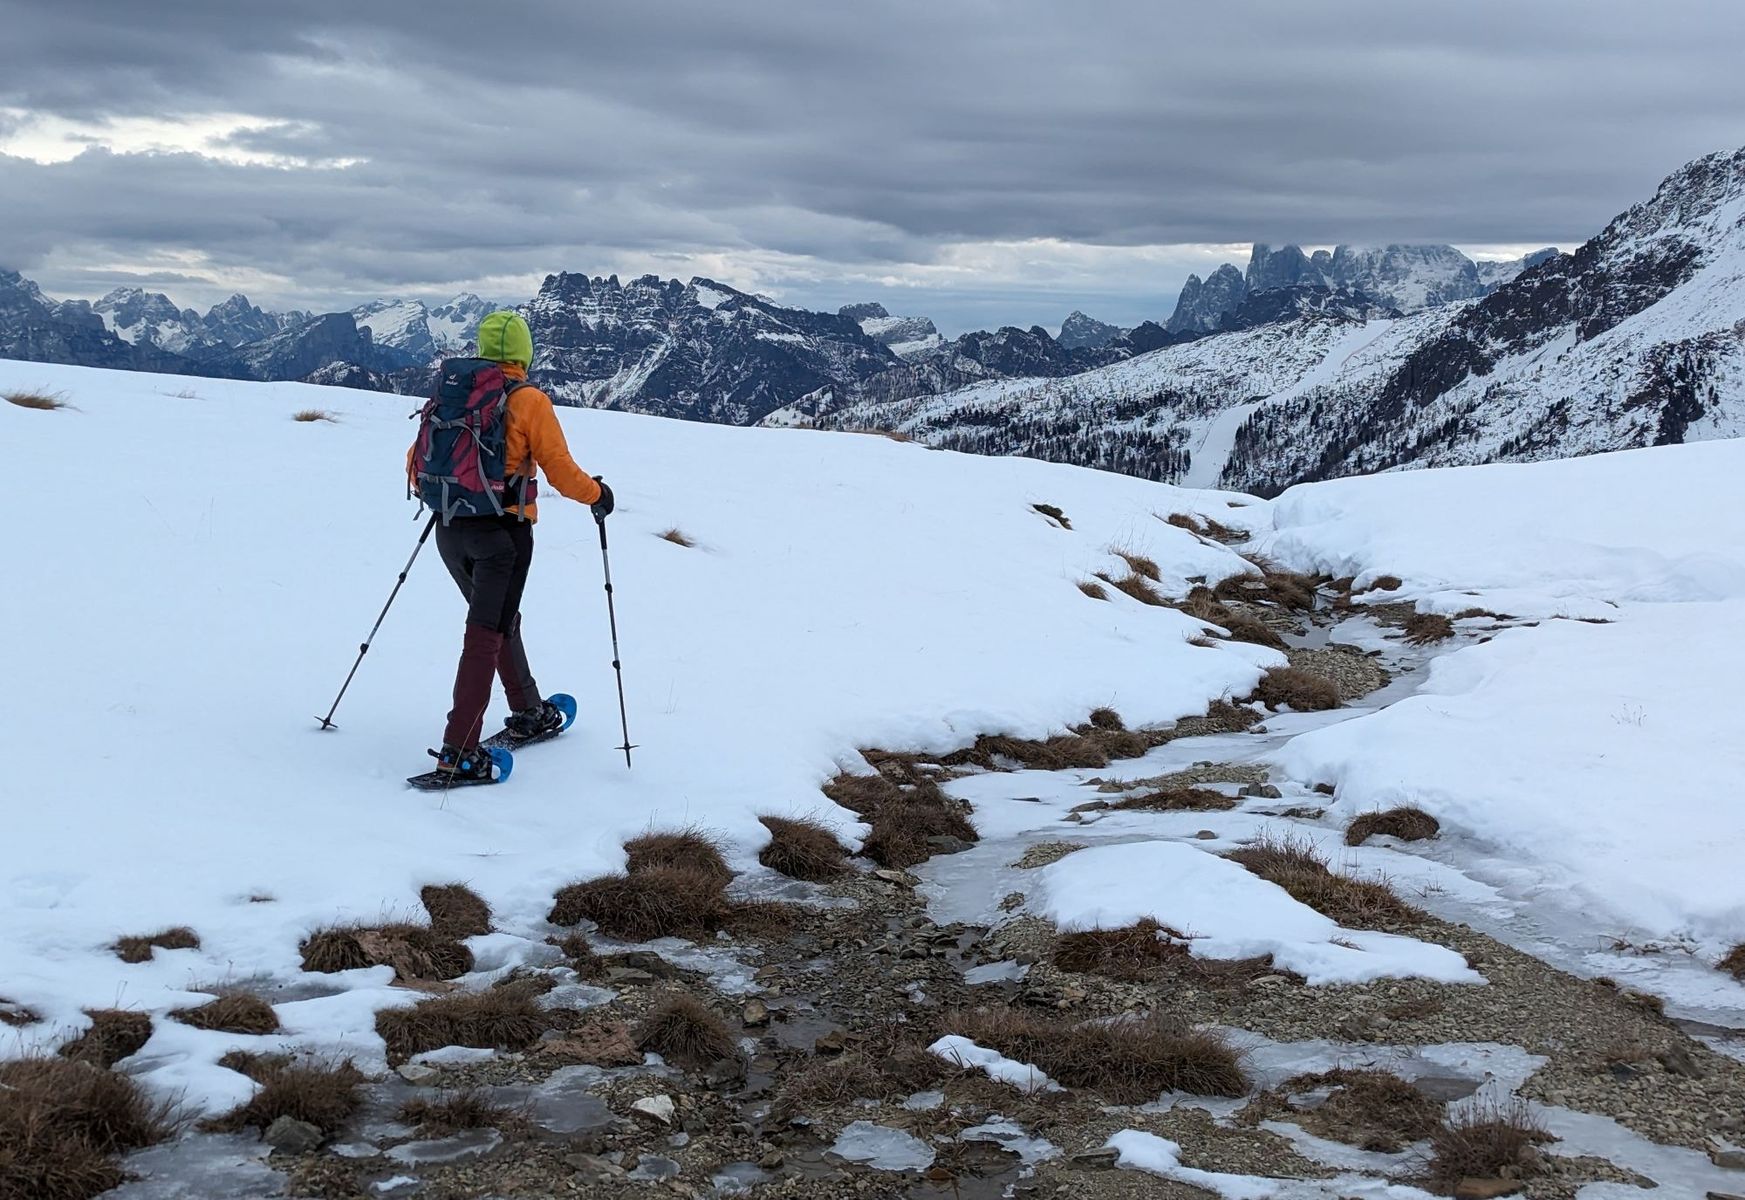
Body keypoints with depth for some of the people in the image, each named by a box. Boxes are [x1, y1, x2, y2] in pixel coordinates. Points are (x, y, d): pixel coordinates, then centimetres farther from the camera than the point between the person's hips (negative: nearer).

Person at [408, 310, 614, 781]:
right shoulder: (529, 401, -8)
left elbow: (417, 460, 12)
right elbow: (560, 470, -10)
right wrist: (597, 495, 8)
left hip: (451, 530, 6)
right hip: (502, 531, -6)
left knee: (501, 619, 24)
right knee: (487, 634, -5)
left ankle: (529, 712, 38)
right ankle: (458, 751, -10)